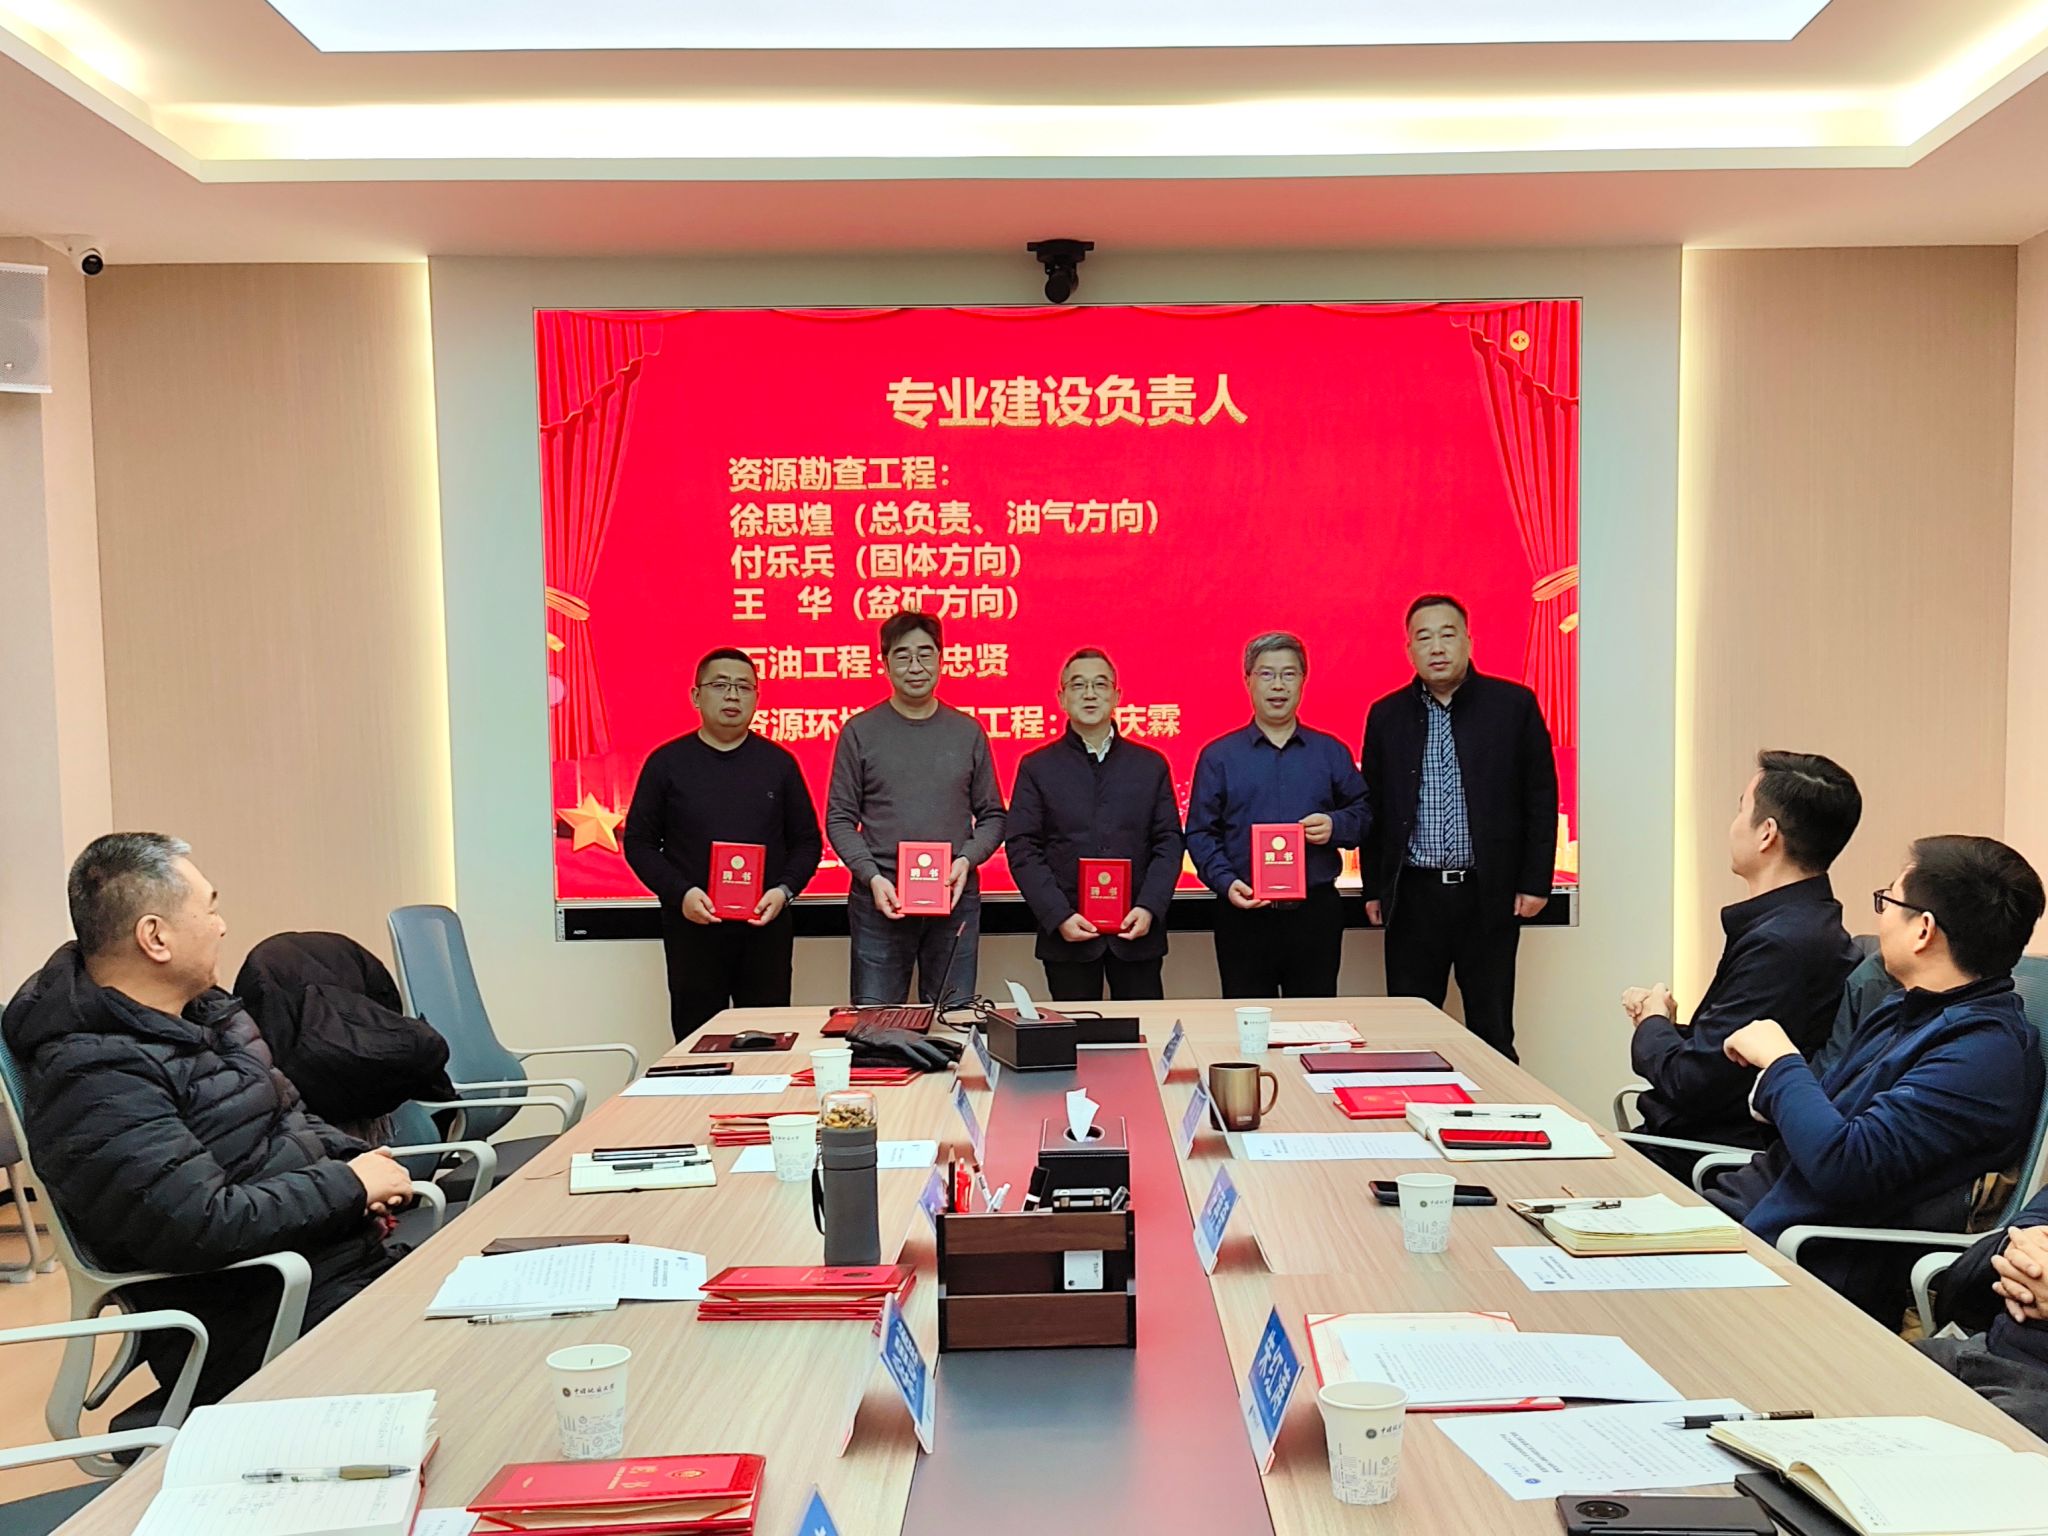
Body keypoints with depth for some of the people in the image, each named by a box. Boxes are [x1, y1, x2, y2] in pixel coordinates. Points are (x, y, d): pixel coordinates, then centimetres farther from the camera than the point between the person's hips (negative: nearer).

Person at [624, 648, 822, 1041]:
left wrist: (784, 890, -8)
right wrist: (679, 893, -11)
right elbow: (639, 842, 4)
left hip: (766, 925, 1)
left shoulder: (779, 762, 8)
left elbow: (807, 841, 10)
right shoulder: (666, 763, 4)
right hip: (691, 925, -1)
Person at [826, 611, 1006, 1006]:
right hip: (881, 900, -1)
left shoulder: (968, 732, 7)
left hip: (955, 899, 2)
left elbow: (992, 816, 10)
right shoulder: (860, 731, 2)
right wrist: (871, 876, -12)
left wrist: (967, 859, -9)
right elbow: (840, 819, 2)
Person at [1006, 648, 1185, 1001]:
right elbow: (1022, 850, -1)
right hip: (1066, 935, -1)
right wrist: (1060, 917, -12)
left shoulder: (1151, 765, 9)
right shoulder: (1036, 768, 5)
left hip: (1137, 933, 1)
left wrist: (1149, 909, -9)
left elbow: (1168, 843, 6)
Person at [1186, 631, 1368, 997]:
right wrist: (1225, 882, -13)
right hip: (1244, 914, -1)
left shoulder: (1331, 752, 10)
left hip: (1316, 912, 1)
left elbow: (1364, 812, 13)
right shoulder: (1218, 756, 5)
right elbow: (1200, 833, 2)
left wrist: (1336, 826, -9)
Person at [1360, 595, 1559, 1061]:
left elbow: (1540, 796, 2)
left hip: (1489, 895, -1)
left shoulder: (1514, 705, 0)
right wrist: (1374, 887, 8)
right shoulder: (1386, 715, 6)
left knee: (1492, 1032, 7)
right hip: (1413, 896, 2)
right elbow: (1373, 806, 10)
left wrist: (1535, 882, -2)